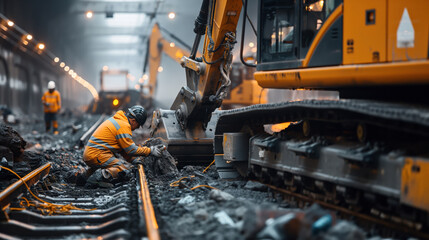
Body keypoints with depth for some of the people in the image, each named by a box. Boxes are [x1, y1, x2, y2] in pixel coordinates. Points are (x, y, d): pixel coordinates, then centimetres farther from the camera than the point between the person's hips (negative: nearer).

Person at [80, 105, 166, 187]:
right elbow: (131, 149, -10)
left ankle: (87, 174, 9)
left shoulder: (117, 121, 19)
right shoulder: (124, 126, -12)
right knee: (125, 168, -15)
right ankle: (98, 177, -30)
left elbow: (123, 146, 22)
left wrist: (133, 159, 14)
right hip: (97, 155, -10)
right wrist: (151, 150, -2)